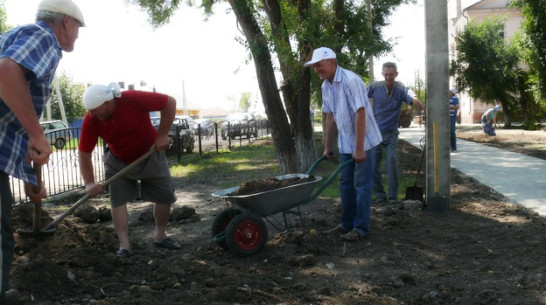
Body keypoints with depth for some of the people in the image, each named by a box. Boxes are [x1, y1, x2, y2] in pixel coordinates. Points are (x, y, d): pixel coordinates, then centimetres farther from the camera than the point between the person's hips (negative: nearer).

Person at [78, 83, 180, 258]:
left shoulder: (133, 99, -34)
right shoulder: (90, 121, -23)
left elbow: (170, 102, -27)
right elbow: (84, 153, -15)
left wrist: (162, 135, -26)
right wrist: (89, 184, -22)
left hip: (150, 155, -1)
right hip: (118, 161, 1)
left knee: (166, 196, 3)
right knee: (118, 199, -11)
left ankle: (160, 237, 23)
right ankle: (124, 246, -6)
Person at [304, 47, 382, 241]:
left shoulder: (350, 81, -23)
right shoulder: (326, 86, 2)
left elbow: (361, 114, -25)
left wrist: (359, 148, -26)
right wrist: (327, 146, 12)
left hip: (364, 142, -8)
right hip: (345, 143, 8)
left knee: (361, 185, -2)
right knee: (345, 183, 12)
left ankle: (361, 228, 7)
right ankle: (346, 224, 23)